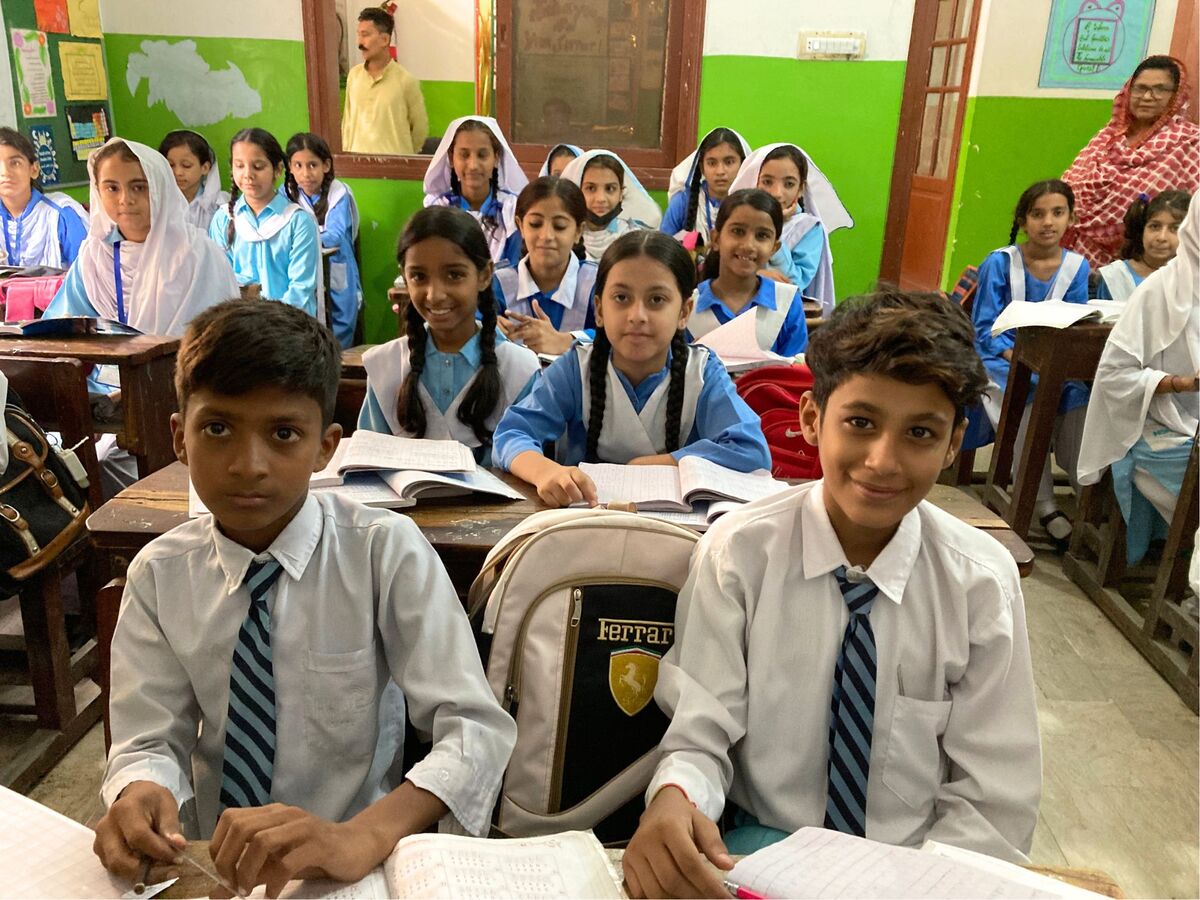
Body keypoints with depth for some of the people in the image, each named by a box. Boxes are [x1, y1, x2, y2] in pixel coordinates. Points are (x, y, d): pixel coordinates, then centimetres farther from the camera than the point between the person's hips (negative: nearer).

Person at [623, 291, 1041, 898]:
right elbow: (699, 734, -10)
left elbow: (993, 802, -4)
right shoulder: (738, 552, -10)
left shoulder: (983, 581, -7)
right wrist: (672, 798, -31)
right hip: (762, 845, -2)